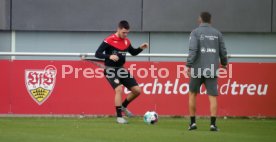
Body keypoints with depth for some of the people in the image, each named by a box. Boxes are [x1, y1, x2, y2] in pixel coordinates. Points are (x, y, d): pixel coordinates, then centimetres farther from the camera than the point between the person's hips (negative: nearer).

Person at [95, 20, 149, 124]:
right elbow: (97, 54, -17)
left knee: (137, 90, 2)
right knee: (119, 89, -26)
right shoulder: (109, 40, -15)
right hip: (111, 70, -7)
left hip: (121, 69, 7)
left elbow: (133, 52, 20)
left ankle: (123, 106, 27)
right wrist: (109, 56, -33)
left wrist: (141, 48, 0)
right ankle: (119, 117, -17)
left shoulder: (126, 41, 5)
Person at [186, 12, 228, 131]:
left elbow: (193, 50, -13)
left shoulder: (195, 32, 0)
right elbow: (223, 51, 10)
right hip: (212, 70, 2)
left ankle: (192, 122, 13)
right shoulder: (217, 33, 8)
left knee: (192, 94, 14)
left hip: (197, 69, -2)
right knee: (212, 96, 0)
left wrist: (189, 65, -13)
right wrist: (224, 63, 28)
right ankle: (213, 124, -12)